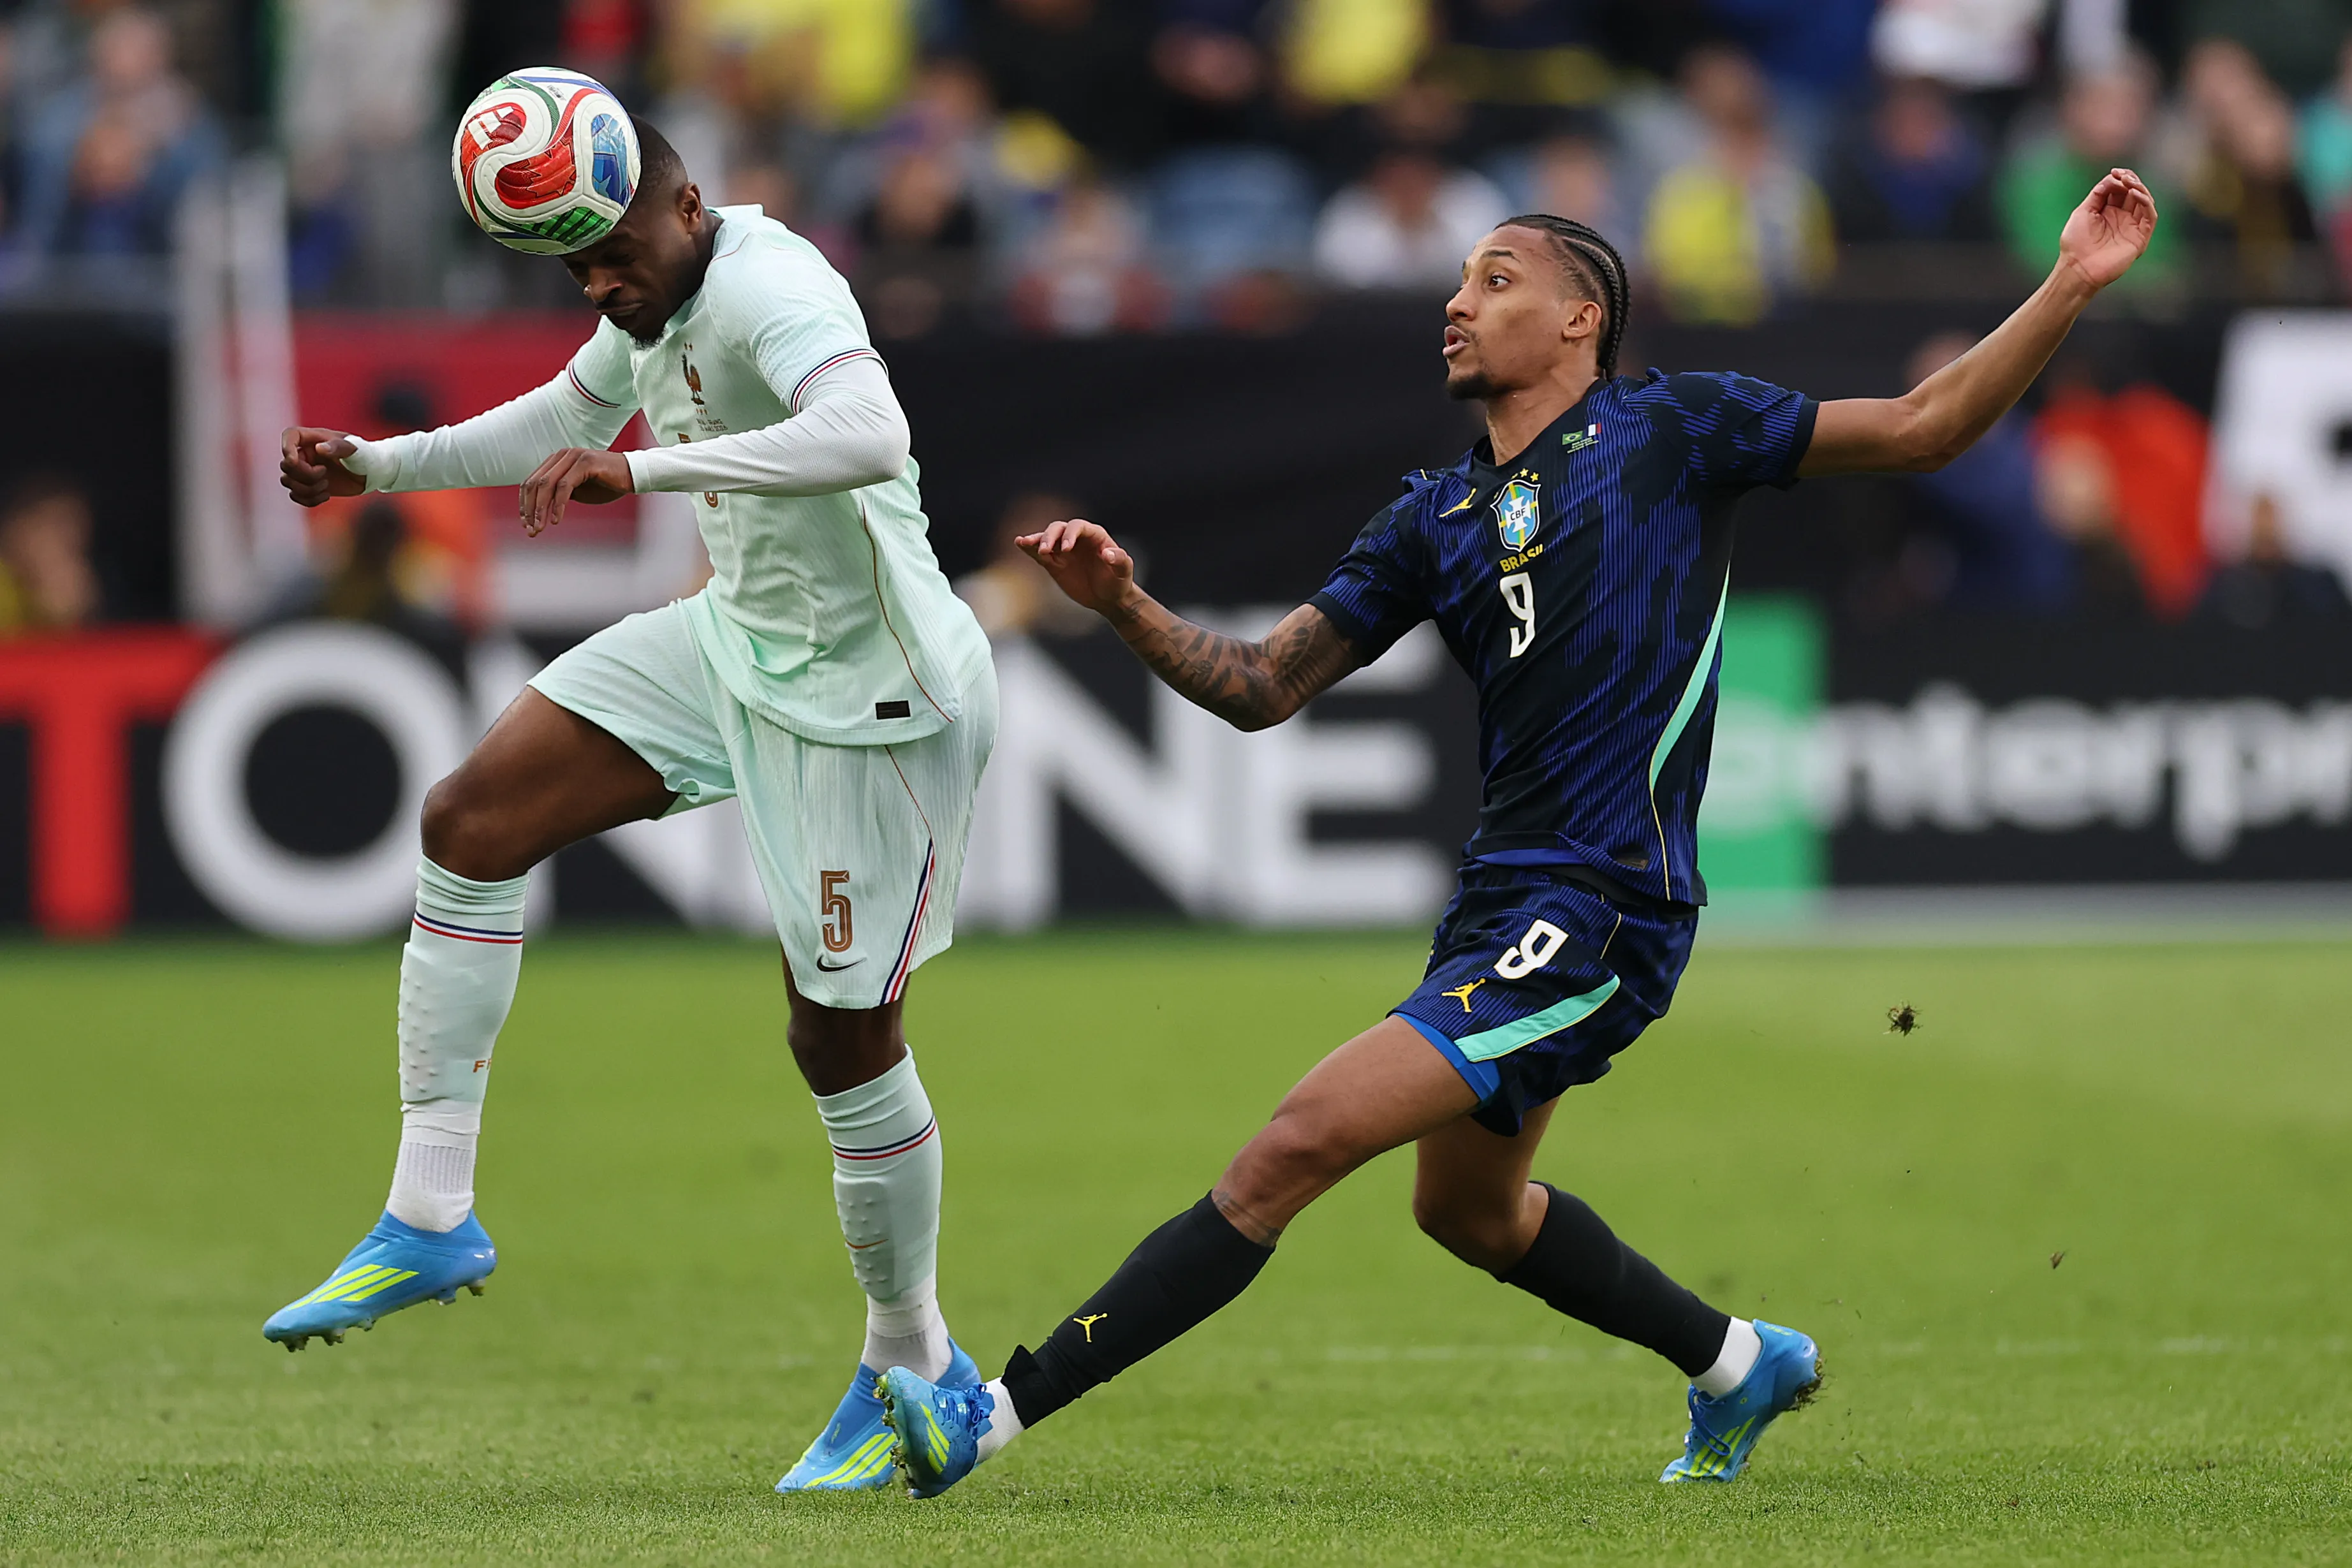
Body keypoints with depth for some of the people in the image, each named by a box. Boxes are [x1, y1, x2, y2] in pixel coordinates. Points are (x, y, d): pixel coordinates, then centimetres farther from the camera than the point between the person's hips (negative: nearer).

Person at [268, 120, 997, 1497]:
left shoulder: (771, 289, -26)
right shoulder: (661, 300, 3)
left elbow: (869, 438, -47)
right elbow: (567, 421, 25)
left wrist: (640, 470, -51)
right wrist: (380, 467, 17)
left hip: (869, 697, -9)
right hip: (737, 639, 9)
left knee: (841, 1034, -2)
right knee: (473, 818, -2)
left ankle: (913, 1368, 19)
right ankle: (431, 1217, 2)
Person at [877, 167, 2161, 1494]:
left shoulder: (1669, 429, 1)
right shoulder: (1436, 517, 16)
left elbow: (1920, 430, 4)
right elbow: (1264, 687, 14)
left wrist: (2073, 288, -4)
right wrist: (1127, 608, -2)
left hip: (1598, 913, -8)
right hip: (1507, 900, 8)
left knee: (1301, 1144, -16)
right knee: (1465, 1205, 26)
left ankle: (997, 1413, -18)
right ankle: (1738, 1364, 45)